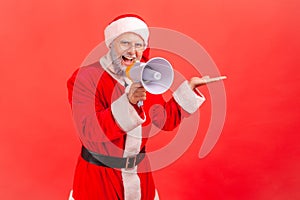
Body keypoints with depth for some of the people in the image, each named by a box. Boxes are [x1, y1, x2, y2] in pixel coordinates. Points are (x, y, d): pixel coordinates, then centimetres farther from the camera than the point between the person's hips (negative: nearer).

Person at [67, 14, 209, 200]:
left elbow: (166, 120, 7)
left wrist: (189, 87, 3)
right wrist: (127, 102, -39)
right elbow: (89, 131, -27)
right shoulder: (85, 77, -16)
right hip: (98, 173, -5)